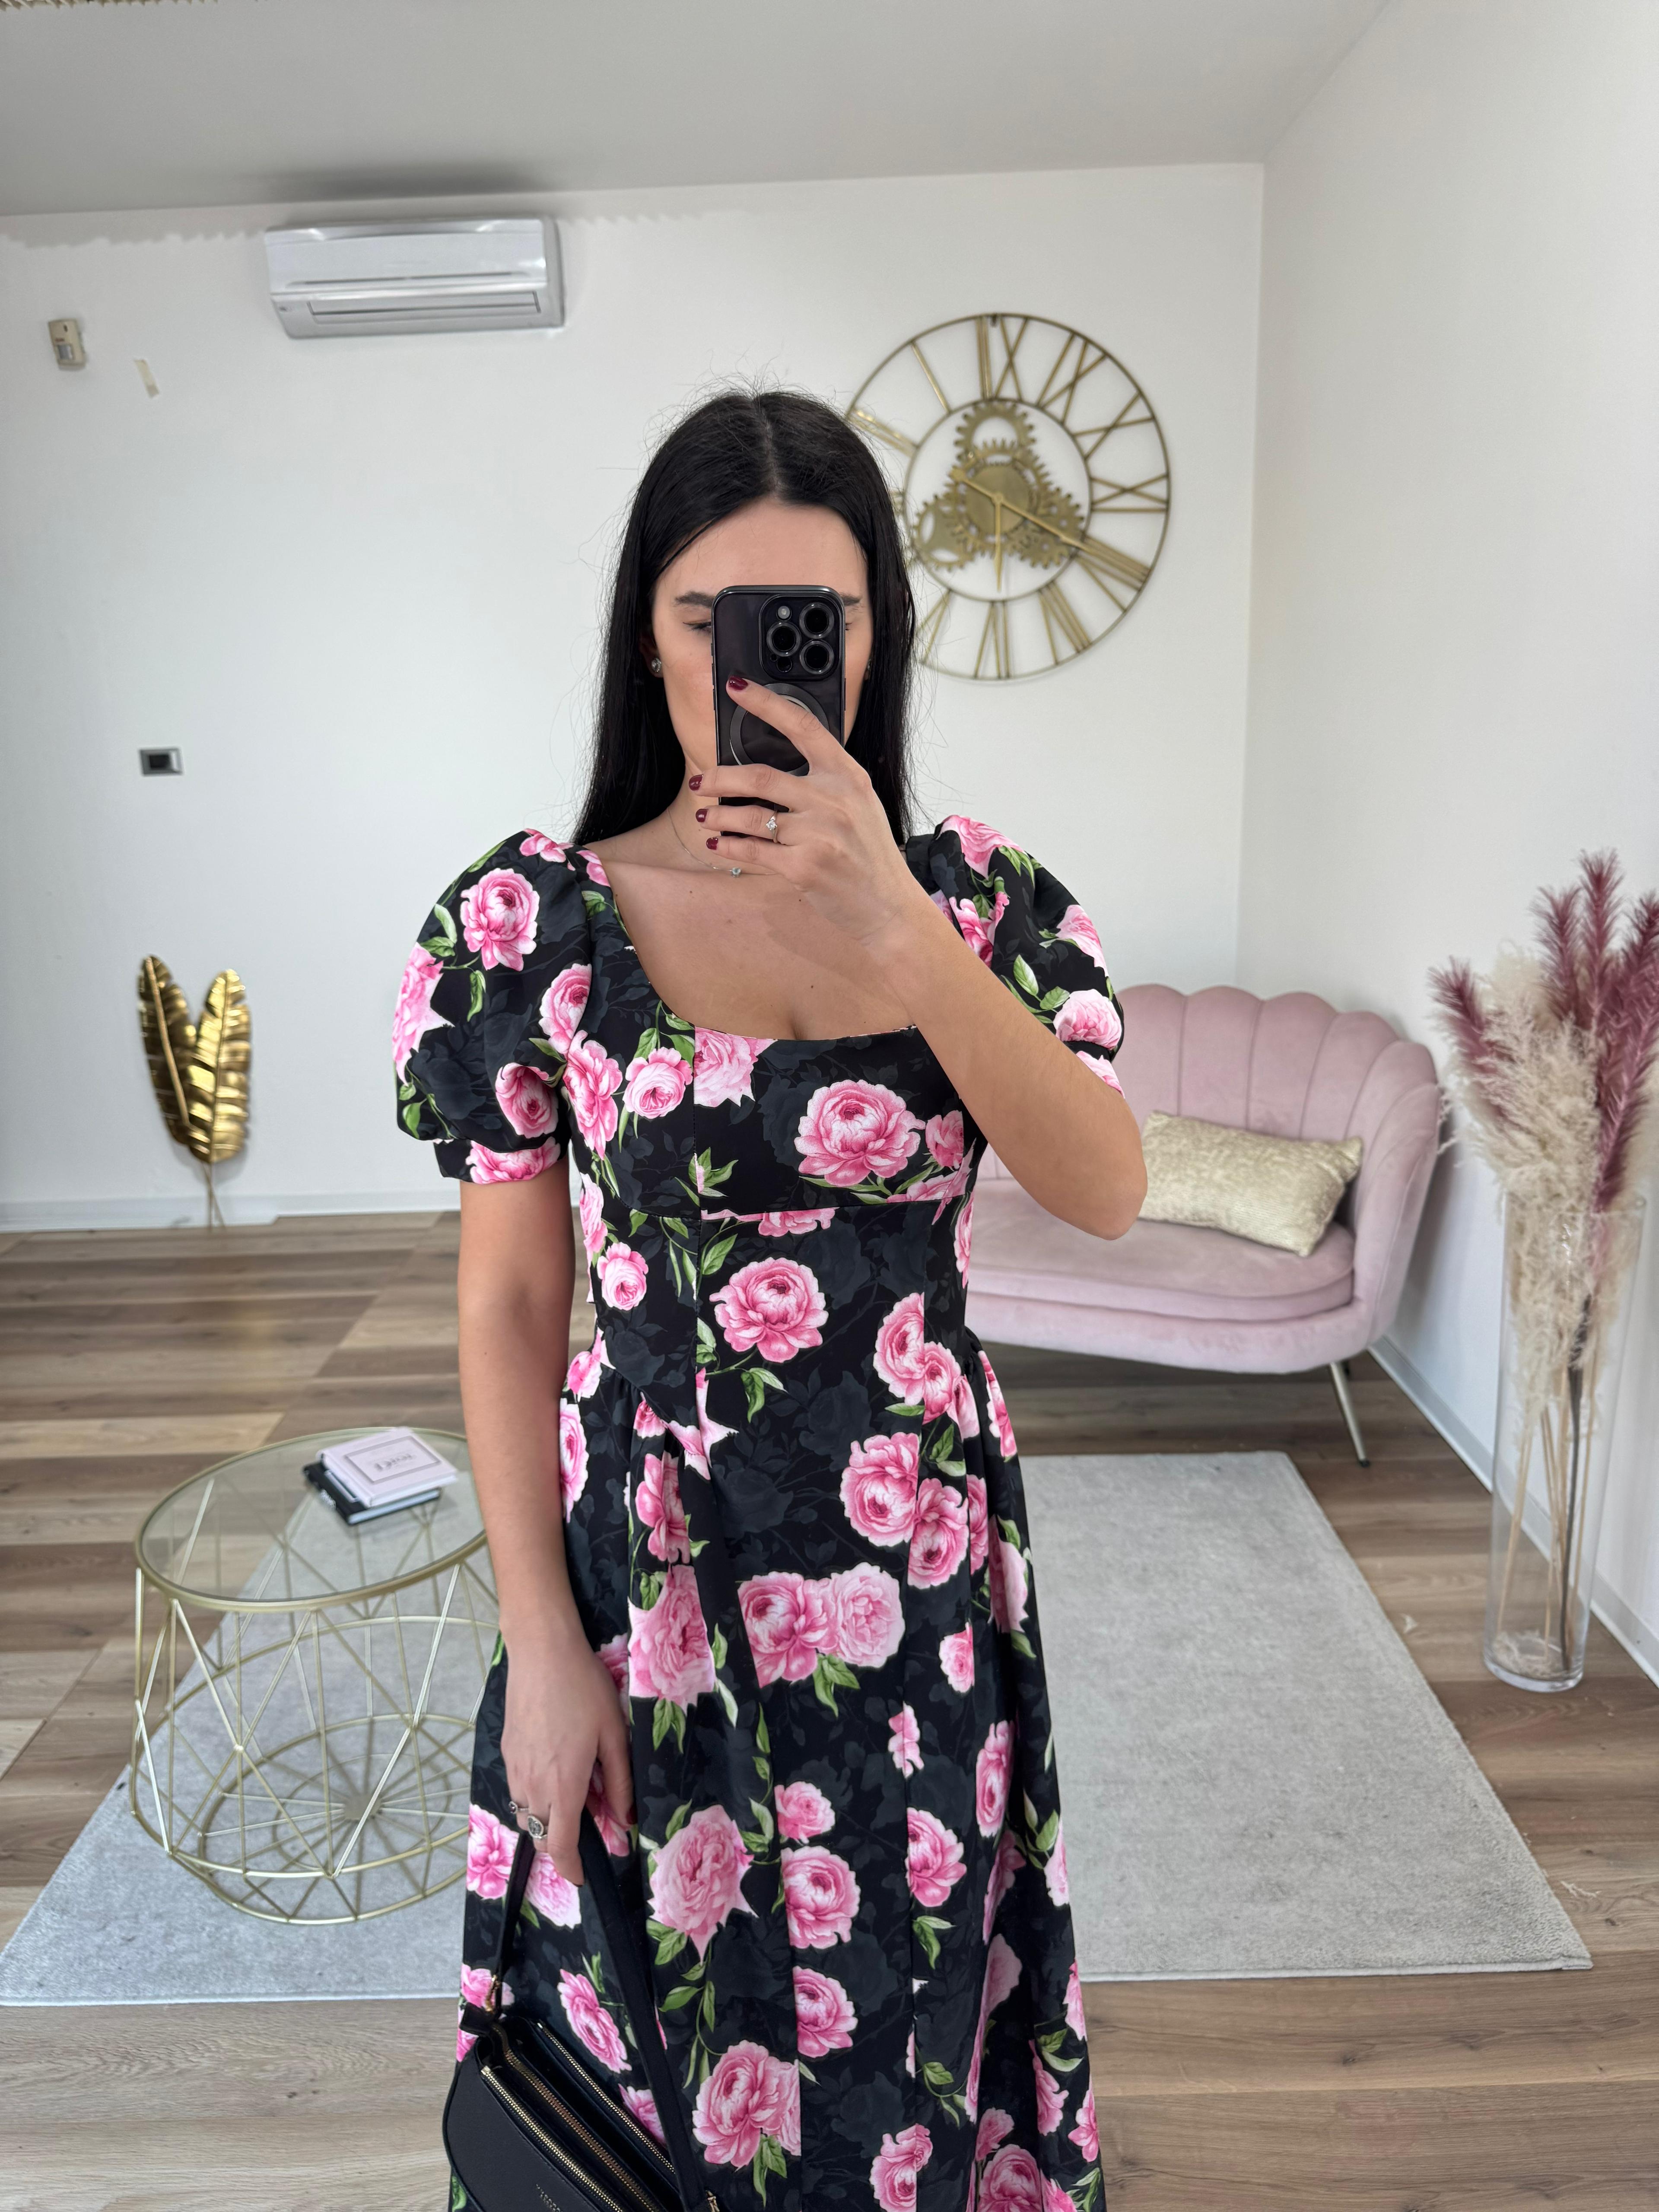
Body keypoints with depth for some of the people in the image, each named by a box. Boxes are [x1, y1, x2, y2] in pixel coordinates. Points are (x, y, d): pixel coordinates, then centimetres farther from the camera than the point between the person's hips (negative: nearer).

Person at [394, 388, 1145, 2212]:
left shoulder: (974, 898, -4)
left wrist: (896, 931, -30)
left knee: (896, 2011, 22)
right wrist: (541, 1641, -7)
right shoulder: (533, 921, -9)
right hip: (653, 1562, -1)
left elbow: (1106, 1193, -18)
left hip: (920, 1565, 2)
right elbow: (509, 1305, -6)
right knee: (663, 2015, 19)